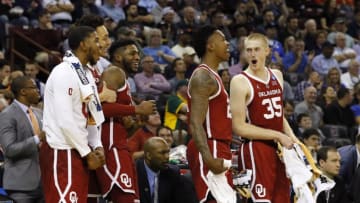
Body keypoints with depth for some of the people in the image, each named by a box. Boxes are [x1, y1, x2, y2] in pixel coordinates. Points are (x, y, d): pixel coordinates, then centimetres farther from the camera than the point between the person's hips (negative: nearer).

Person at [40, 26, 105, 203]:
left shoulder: (86, 73, 13)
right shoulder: (64, 73, -16)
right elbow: (65, 122, -21)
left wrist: (97, 147, 4)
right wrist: (88, 153, -14)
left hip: (79, 151, 9)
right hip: (62, 153, -9)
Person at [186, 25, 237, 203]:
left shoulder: (212, 77, 19)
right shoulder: (203, 77, -13)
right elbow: (195, 124, -23)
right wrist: (209, 159, -32)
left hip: (218, 152, 11)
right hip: (210, 153, -11)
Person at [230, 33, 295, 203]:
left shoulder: (277, 76, 12)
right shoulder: (240, 82, -10)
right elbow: (239, 127, -14)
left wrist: (292, 137, 7)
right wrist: (277, 136, -14)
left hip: (279, 150, 7)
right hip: (255, 150, -7)